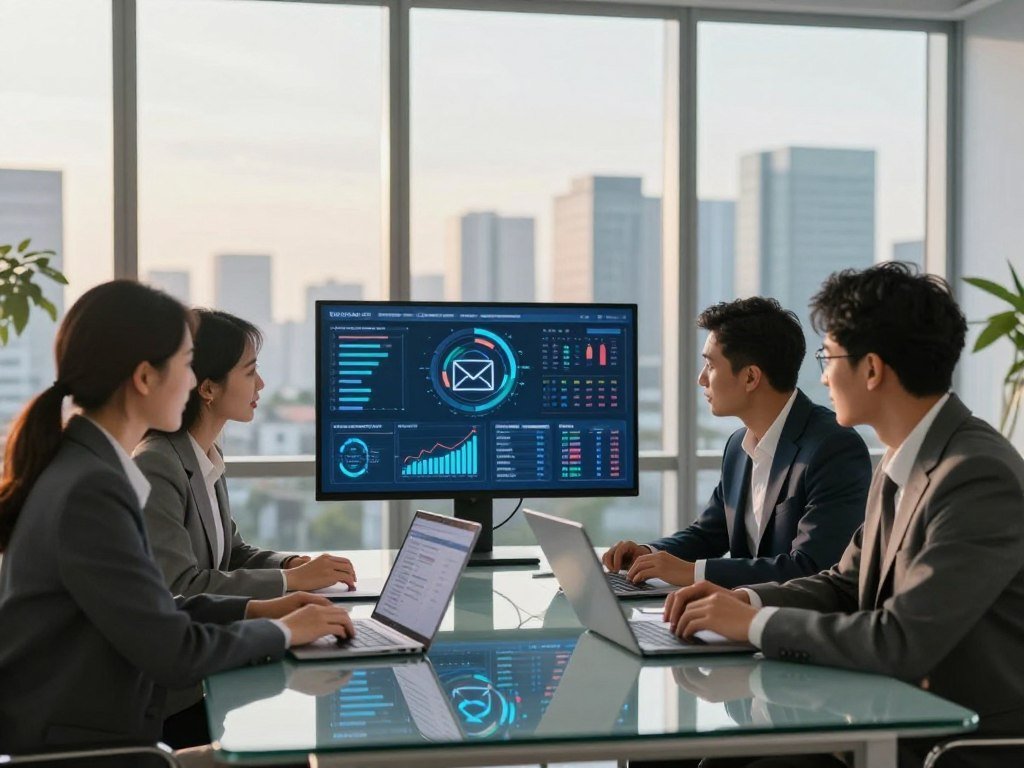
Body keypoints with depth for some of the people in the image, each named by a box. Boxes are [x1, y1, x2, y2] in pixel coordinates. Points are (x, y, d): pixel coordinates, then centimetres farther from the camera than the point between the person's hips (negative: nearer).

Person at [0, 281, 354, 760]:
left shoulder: (81, 467, 7)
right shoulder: (89, 489, -21)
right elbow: (171, 651, -19)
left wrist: (255, 611, 8)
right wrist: (282, 632, -5)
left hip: (85, 731, 8)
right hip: (67, 748, -8)